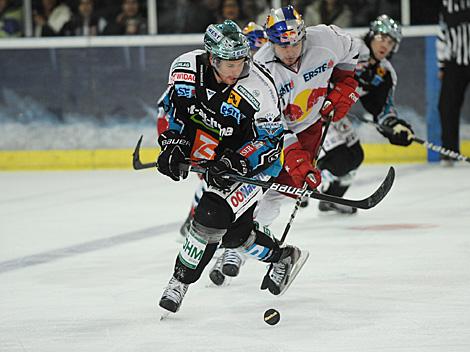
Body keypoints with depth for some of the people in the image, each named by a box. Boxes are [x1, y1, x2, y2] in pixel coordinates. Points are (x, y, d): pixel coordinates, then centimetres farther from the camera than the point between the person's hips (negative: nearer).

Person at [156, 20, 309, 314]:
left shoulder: (260, 88, -29)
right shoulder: (187, 67, -17)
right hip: (211, 158, 6)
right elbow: (173, 108, 1)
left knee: (213, 215, -22)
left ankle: (181, 281, -6)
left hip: (252, 163, -6)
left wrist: (234, 163, -32)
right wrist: (173, 144, -11)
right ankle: (283, 257, 32)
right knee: (233, 235, 6)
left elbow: (270, 141, -20)